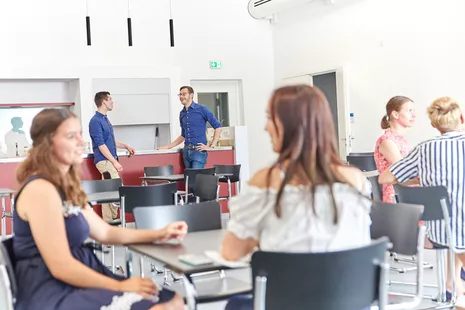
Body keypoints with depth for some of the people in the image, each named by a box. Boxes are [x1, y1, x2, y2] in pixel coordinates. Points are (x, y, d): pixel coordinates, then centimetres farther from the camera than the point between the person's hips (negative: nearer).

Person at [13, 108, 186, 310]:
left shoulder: (65, 186, 15)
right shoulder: (40, 190, -16)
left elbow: (104, 232, 19)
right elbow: (61, 267, -20)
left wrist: (159, 234, 9)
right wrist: (120, 287, -16)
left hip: (78, 279, 10)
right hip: (54, 293, -10)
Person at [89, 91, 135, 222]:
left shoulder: (105, 119, 16)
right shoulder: (95, 121, -13)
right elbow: (100, 145, -18)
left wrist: (126, 146, 16)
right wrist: (115, 162, -19)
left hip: (109, 160, 9)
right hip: (104, 160, -9)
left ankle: (107, 221, 13)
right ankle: (112, 220, -7)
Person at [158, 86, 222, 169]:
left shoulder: (202, 109, -3)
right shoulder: (182, 113, 15)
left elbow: (218, 127, -4)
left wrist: (211, 146, -7)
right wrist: (168, 147, 17)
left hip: (199, 150, -6)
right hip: (186, 151, 6)